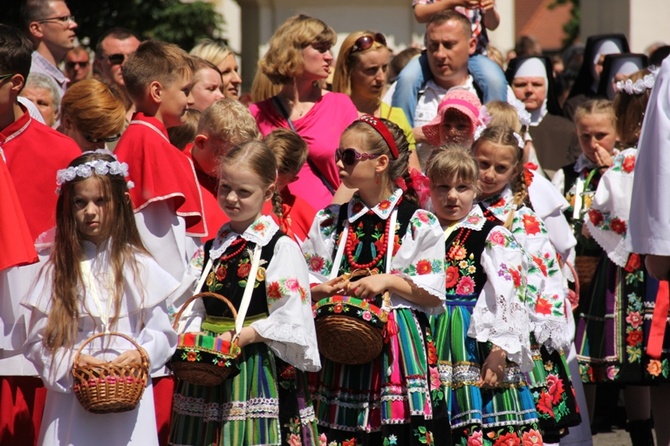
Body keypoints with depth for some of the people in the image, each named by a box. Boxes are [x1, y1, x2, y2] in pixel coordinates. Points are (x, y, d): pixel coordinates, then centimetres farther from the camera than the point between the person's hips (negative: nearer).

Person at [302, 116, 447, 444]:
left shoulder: (420, 223, 0)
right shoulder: (329, 222, 12)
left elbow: (434, 296, -1)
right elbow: (306, 287, 13)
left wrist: (389, 281, -13)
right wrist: (324, 290, -8)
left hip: (397, 345, -3)